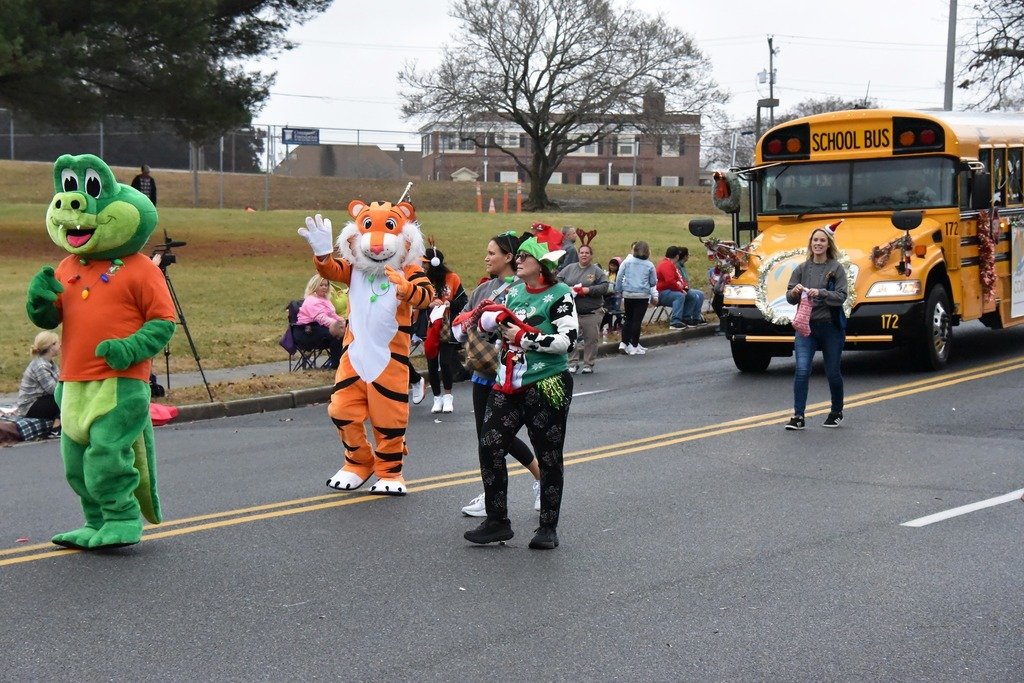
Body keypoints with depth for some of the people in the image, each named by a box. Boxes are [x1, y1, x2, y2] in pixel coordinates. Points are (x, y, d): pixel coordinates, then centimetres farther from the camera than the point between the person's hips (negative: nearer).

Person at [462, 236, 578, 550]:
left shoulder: (559, 294, -9)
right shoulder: (513, 291, 12)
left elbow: (568, 340, -19)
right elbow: (489, 320, 29)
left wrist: (524, 337, -16)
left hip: (546, 385, -7)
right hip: (509, 385, 7)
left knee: (549, 457, 3)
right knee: (489, 447, 0)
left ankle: (548, 528, 14)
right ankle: (497, 521, 10)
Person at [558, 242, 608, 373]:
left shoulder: (596, 270, 1)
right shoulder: (569, 268, 9)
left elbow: (604, 286, -7)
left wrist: (588, 290, -17)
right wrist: (568, 289, -11)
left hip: (591, 313, -2)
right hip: (572, 312, 2)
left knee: (591, 339, 3)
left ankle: (589, 364, 13)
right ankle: (573, 363, 11)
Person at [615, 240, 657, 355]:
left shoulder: (627, 262, 0)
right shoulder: (649, 265, -1)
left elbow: (619, 277, -3)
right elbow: (653, 282, 5)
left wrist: (619, 291, 7)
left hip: (628, 294, 2)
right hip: (643, 295, -2)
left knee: (628, 319, 14)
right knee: (637, 320, 1)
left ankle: (624, 343, 9)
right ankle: (634, 346, 4)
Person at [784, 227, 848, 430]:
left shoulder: (836, 268, -2)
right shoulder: (802, 269, 5)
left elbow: (841, 297, -11)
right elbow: (789, 298, 5)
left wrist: (820, 293, -26)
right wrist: (795, 292, -17)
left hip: (830, 326, -1)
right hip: (806, 325, 1)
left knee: (832, 372, 9)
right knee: (802, 370, -12)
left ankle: (836, 412, 30)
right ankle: (798, 416, -8)